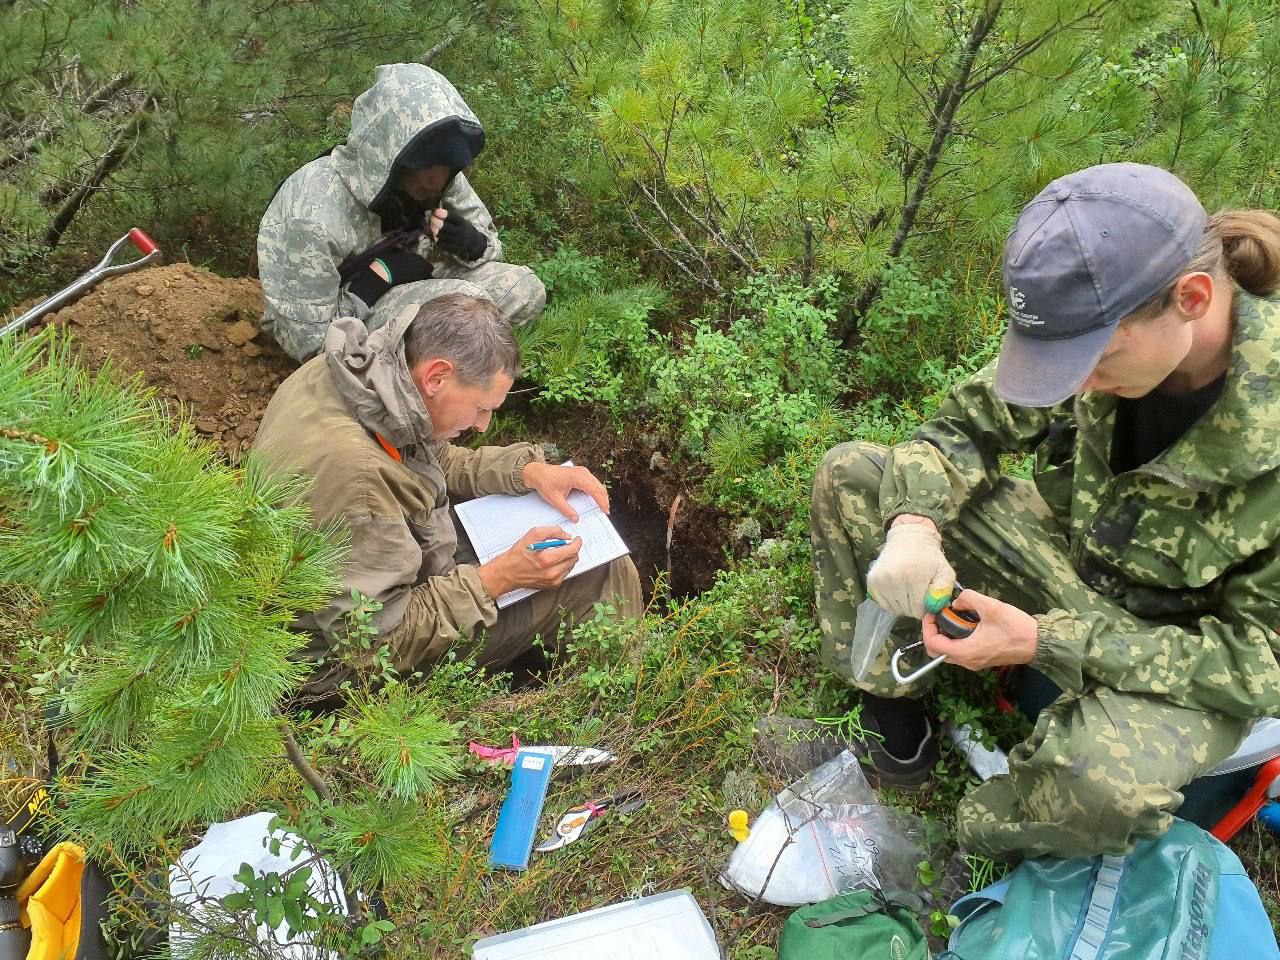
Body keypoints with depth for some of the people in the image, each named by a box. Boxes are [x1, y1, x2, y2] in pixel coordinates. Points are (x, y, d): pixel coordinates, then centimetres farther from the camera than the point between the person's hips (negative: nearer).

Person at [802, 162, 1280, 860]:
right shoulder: (1105, 334, -18)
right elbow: (970, 422, -4)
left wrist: (1048, 643, -31)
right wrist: (913, 522, -26)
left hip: (1193, 657, -4)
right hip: (1069, 549, 5)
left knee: (1105, 776, -39)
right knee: (847, 475, -7)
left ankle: (989, 834, -3)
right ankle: (891, 691, 4)